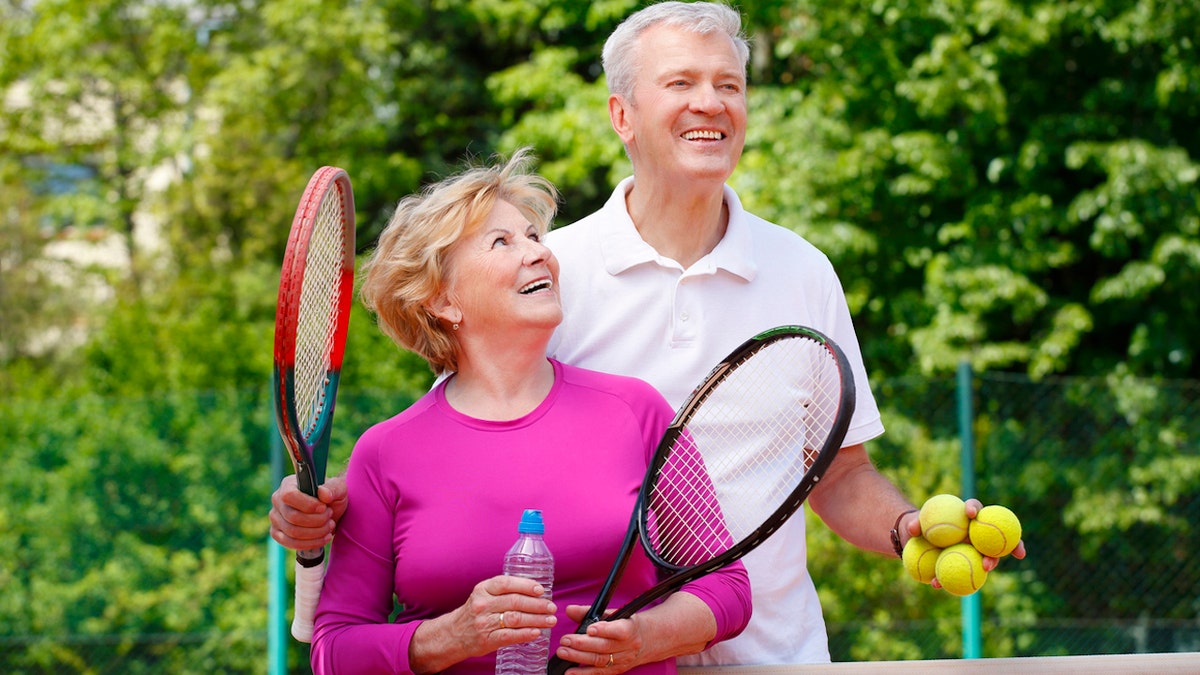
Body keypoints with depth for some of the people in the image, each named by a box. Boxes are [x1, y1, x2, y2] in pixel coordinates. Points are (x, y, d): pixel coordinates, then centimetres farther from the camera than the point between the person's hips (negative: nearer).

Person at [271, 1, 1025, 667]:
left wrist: (907, 528, -9)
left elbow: (840, 476, 10)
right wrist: (332, 505, -16)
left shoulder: (802, 272, 5)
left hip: (774, 648, 2)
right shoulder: (552, 268, -3)